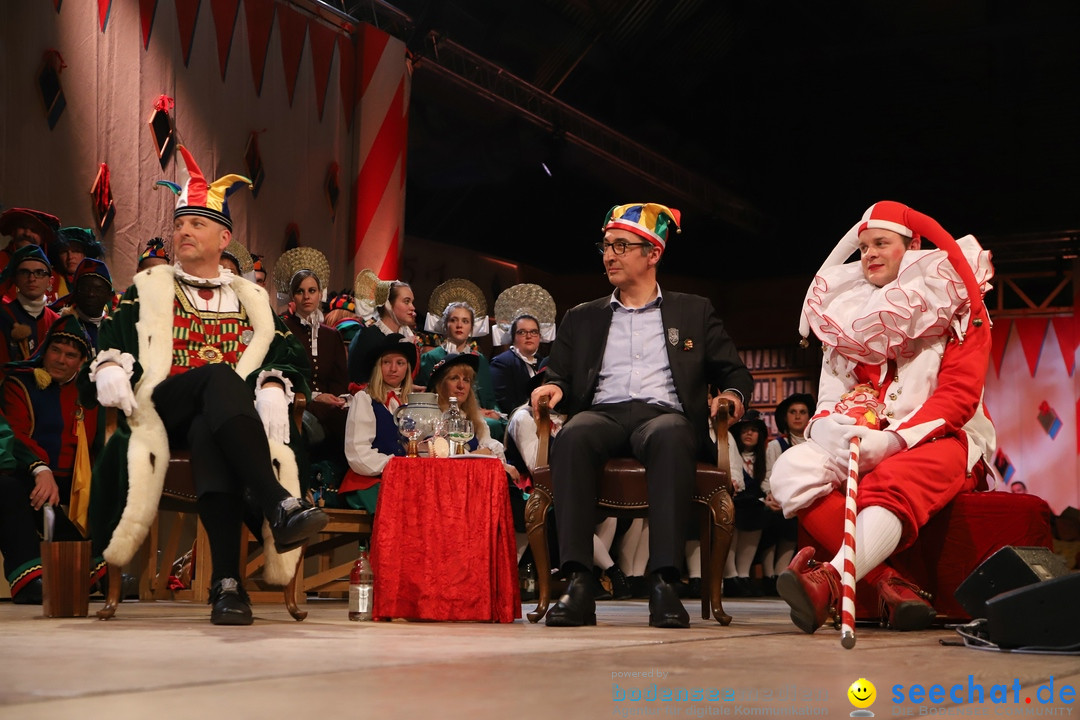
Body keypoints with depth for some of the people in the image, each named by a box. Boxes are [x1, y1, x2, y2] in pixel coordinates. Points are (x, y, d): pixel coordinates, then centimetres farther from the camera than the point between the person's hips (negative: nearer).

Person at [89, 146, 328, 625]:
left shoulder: (250, 297, 25)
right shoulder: (149, 287, 24)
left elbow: (286, 354, 13)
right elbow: (112, 338, 11)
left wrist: (273, 389, -8)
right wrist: (111, 369, -12)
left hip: (222, 418, 1)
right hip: (163, 409, -1)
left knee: (208, 435, -41)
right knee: (219, 376, -38)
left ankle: (226, 581, -49)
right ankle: (280, 506, -54)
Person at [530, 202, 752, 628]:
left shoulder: (694, 313, 23)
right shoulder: (582, 318, 27)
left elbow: (734, 372, 20)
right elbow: (559, 378, 22)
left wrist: (731, 393, -4)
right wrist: (553, 388, -2)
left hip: (664, 414, -1)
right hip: (603, 414, 1)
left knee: (669, 436, -40)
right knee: (573, 435, -37)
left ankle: (664, 583, -46)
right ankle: (577, 583, -42)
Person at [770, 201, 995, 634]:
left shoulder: (957, 307, 3)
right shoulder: (852, 311, 16)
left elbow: (959, 395, -9)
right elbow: (834, 393, 10)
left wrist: (891, 440, -24)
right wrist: (830, 428, -14)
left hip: (941, 439, -4)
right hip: (866, 443, 4)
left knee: (892, 484, -39)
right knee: (792, 470, -26)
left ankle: (830, 582, -62)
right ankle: (889, 586, -36)